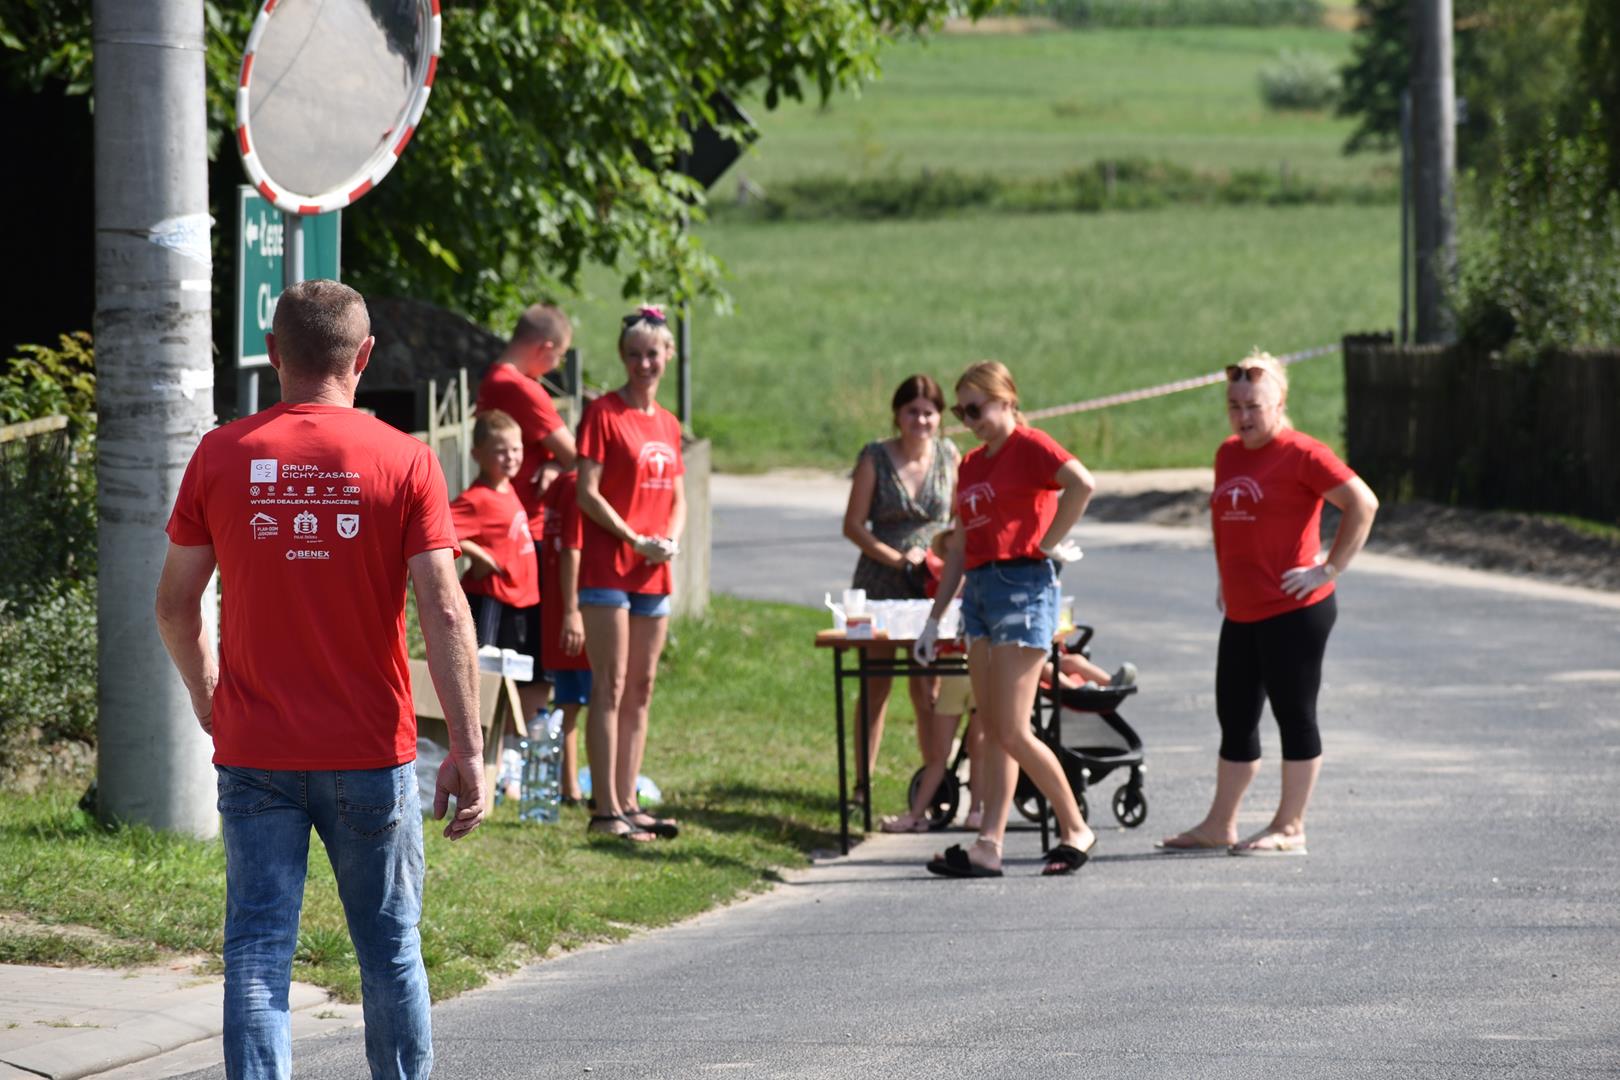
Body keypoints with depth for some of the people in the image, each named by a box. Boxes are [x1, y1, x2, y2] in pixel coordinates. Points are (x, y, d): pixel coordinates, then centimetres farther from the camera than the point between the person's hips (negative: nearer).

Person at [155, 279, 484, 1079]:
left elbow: (175, 606, 4)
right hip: (371, 752, 0)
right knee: (389, 949, 13)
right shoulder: (405, 462, -5)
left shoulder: (221, 457, -2)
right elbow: (444, 612, -11)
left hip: (254, 752, 0)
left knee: (257, 952, 1)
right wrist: (467, 750, -8)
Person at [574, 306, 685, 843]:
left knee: (641, 688, 9)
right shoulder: (604, 413, -7)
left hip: (654, 573, 7)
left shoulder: (668, 424, 14)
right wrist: (636, 541, -16)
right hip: (608, 567, -7)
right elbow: (587, 492, -13)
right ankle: (606, 809, -8)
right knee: (611, 687, -8)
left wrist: (672, 538, -2)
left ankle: (628, 802, 14)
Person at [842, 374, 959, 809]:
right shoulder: (875, 458, -3)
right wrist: (897, 558, -13)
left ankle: (934, 782, 5)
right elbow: (853, 525, -2)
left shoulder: (949, 456, 4)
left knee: (928, 689, 0)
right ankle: (863, 781, 11)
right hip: (881, 582, -1)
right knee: (876, 684, 4)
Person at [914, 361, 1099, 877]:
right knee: (993, 731, 3)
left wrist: (1050, 543, -18)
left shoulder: (1029, 447, -6)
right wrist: (934, 618, 19)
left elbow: (1082, 484, -25)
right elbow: (959, 547, 22)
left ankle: (1076, 829, 3)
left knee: (1012, 732, -10)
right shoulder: (971, 465, 18)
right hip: (979, 591, 9)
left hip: (1023, 586, -9)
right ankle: (989, 845, -1)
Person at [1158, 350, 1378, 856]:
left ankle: (1289, 828, 4)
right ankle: (1218, 826, 21)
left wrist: (1329, 569, -15)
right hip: (1241, 614, 8)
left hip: (1293, 612, -8)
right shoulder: (1228, 454, 14)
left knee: (1294, 715, -1)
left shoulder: (1302, 454, -11)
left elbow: (1363, 503, -15)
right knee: (1234, 718, 13)